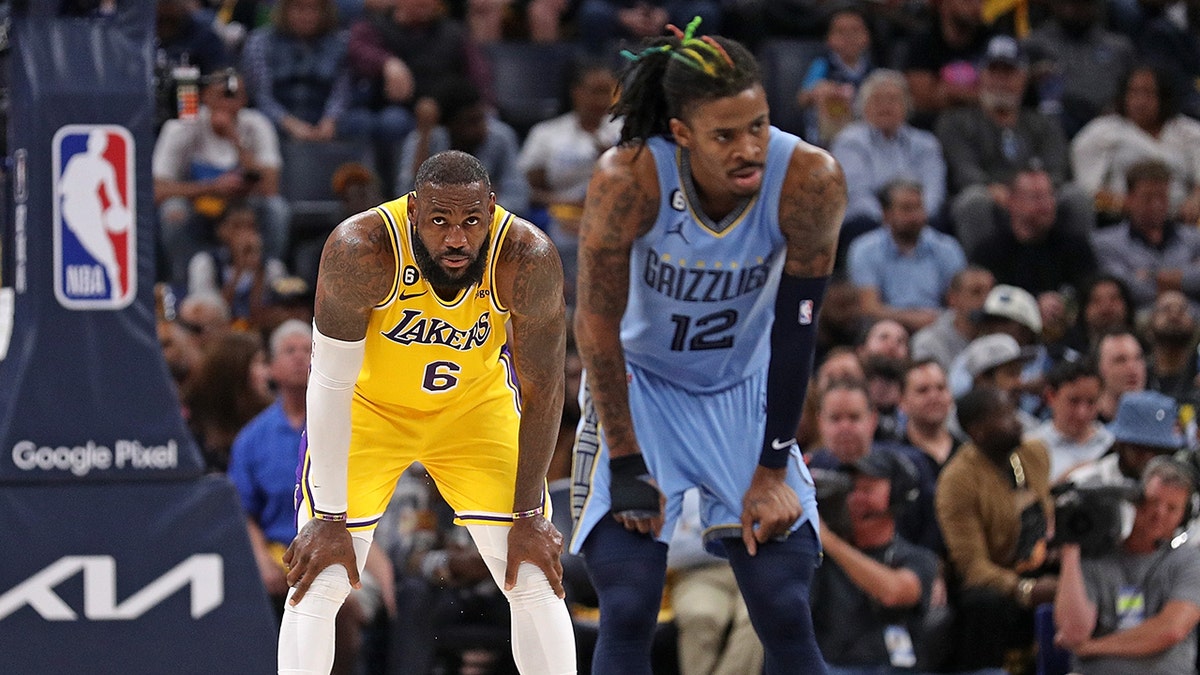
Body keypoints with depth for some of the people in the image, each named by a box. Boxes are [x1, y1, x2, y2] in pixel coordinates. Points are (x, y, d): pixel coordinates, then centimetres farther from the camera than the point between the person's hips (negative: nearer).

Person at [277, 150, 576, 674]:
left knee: (537, 582, -2)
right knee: (317, 585, -9)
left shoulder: (529, 261, -30)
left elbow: (543, 392, -17)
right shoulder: (361, 249, -35)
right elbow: (330, 384, -26)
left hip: (477, 401, 1)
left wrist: (528, 516, -14)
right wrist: (330, 518, -25)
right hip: (370, 404, -1)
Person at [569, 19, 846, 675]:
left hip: (747, 388, 1)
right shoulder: (628, 180, -29)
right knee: (627, 614, -11)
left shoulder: (809, 181, -25)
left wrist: (773, 469, -10)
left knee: (786, 614, -6)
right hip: (639, 383, -1)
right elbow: (597, 322, -18)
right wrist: (626, 465, -15)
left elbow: (795, 328, -14)